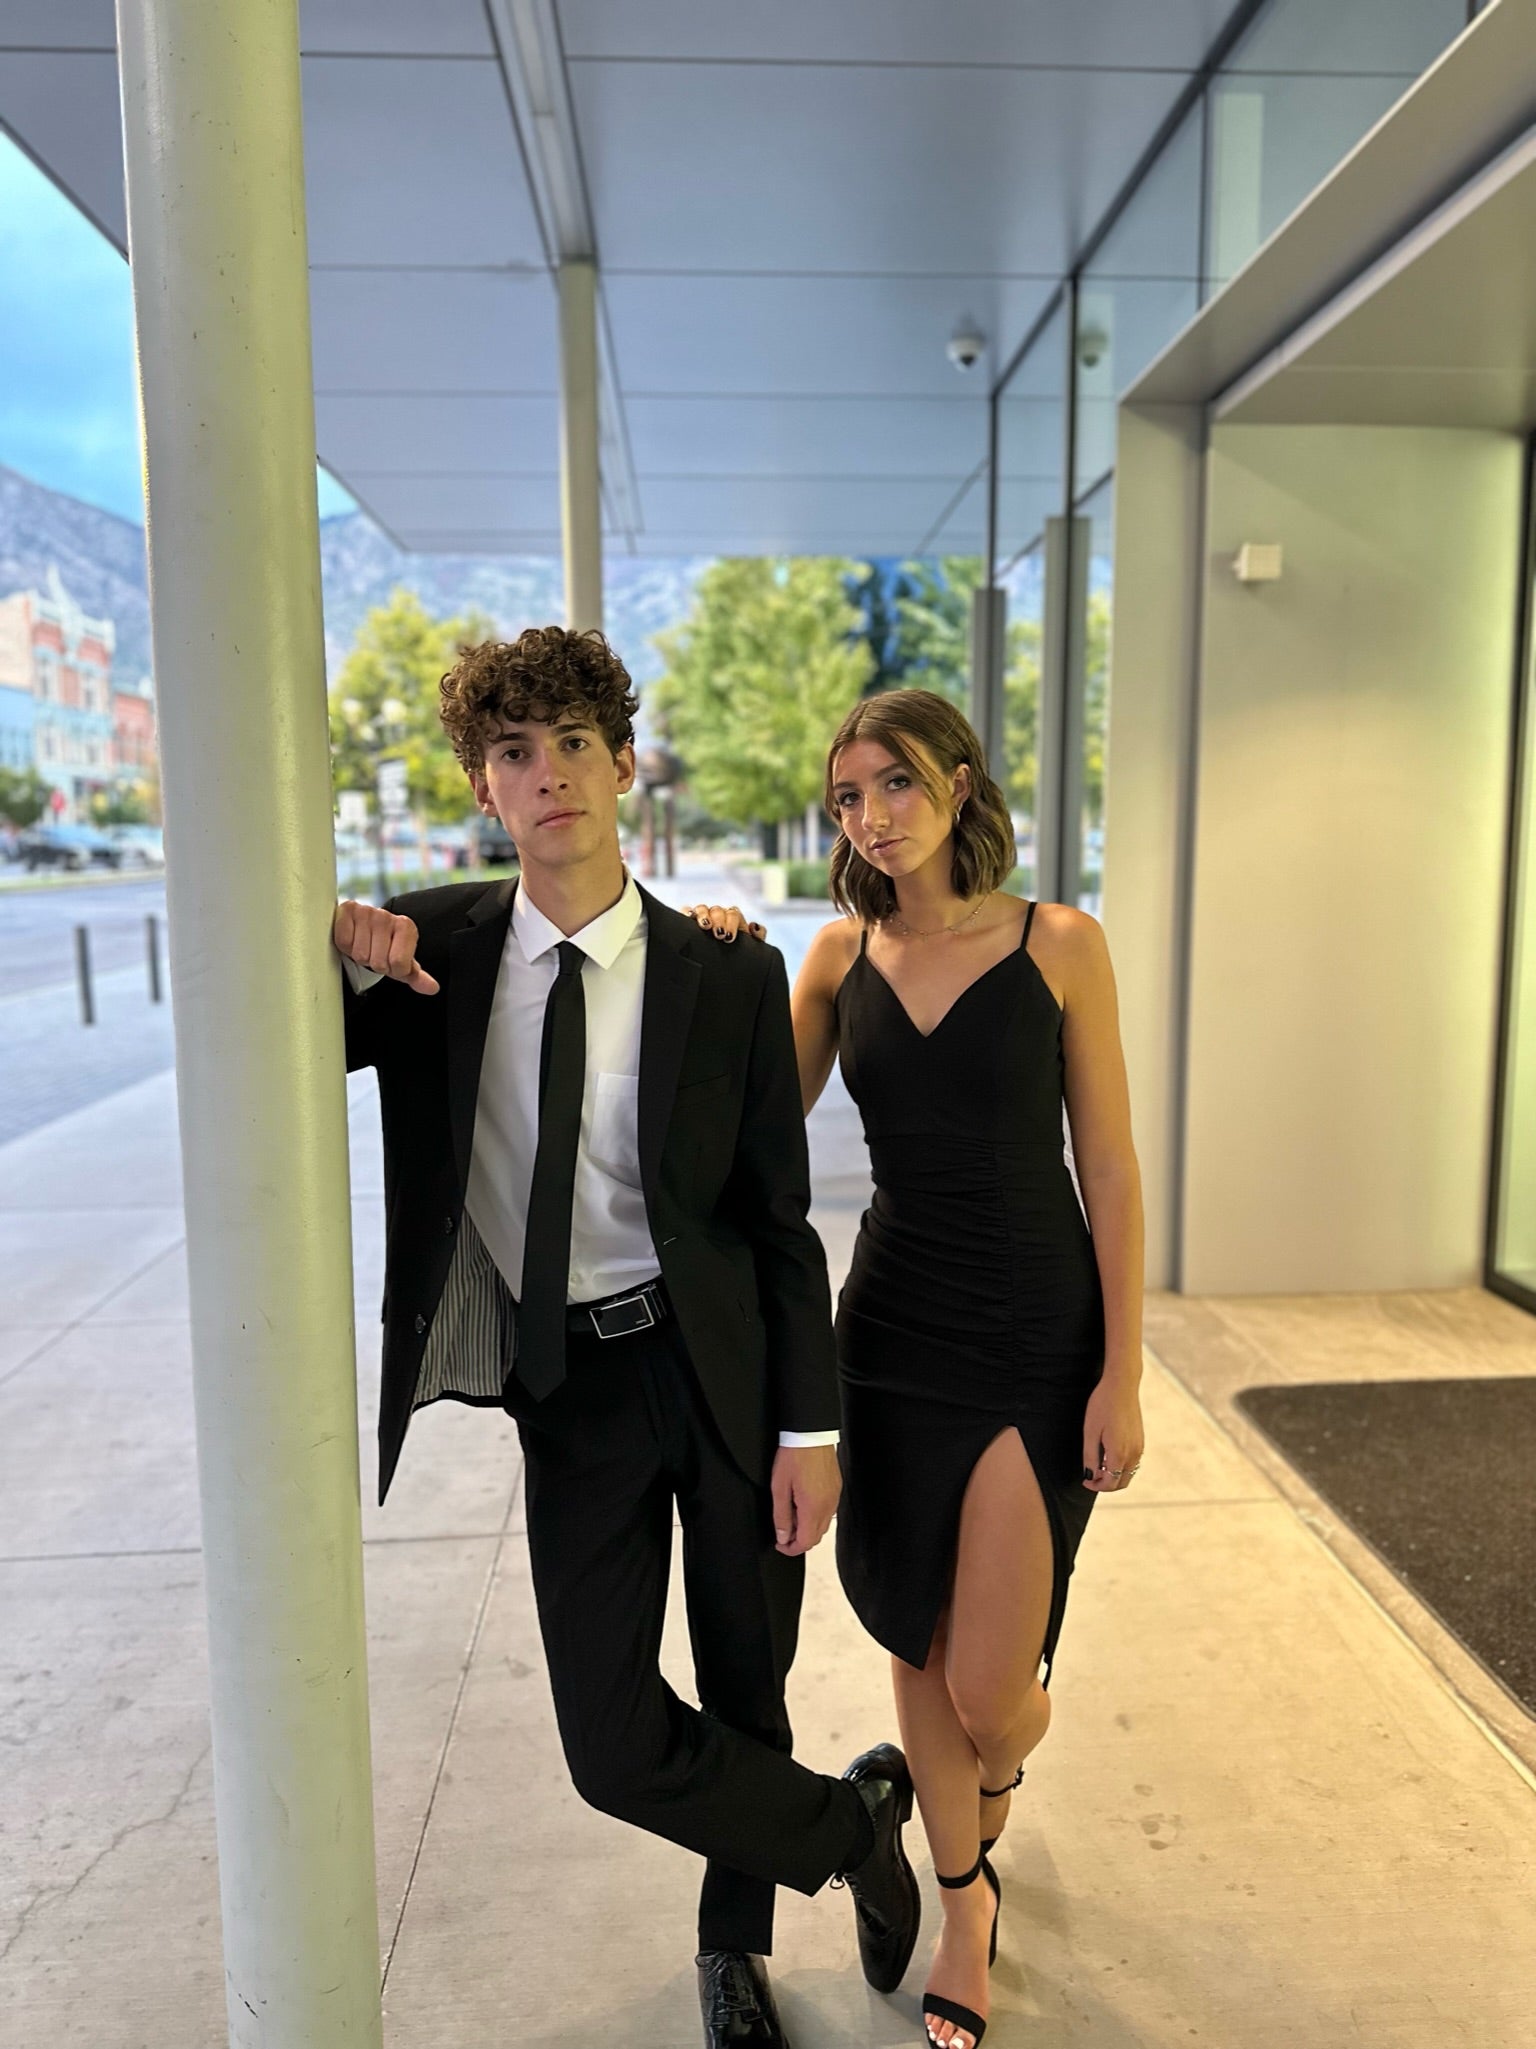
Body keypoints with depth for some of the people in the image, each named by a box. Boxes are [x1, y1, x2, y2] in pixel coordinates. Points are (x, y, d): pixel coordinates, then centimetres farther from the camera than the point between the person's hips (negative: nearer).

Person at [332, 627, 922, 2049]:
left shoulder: (729, 979, -8)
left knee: (747, 1692, 16)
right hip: (569, 1389, 2)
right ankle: (858, 1823, 33)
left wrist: (809, 1427, -6)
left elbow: (782, 1219, -5)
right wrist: (348, 961, -19)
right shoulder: (438, 948, -2)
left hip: (722, 1366, -1)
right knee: (617, 1751, 3)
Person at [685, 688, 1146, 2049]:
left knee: (989, 1688, 0)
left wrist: (1123, 1374, -7)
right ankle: (967, 1905, 42)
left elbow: (1110, 1169, -5)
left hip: (1038, 1336, -3)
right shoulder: (842, 956, 2)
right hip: (895, 1327, 3)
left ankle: (995, 1780, 40)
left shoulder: (1059, 945, -7)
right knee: (920, 1650, 14)